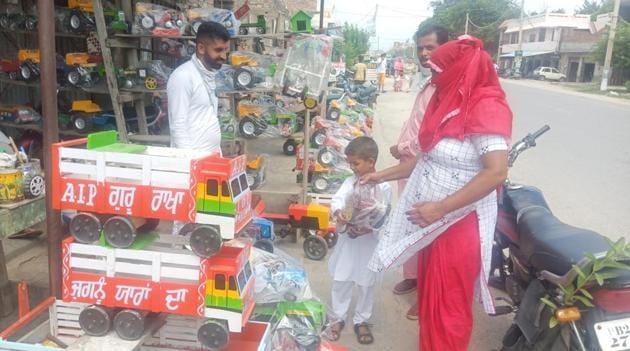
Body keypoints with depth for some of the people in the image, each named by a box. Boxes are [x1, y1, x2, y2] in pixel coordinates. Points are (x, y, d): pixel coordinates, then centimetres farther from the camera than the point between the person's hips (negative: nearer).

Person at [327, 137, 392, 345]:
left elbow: (385, 217, -14)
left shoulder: (383, 187, -10)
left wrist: (370, 227, -28)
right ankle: (338, 318, 29)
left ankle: (361, 320, 29)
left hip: (370, 242, -3)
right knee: (341, 280, 11)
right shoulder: (350, 182, -1)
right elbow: (337, 199, -16)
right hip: (348, 238, 3)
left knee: (366, 284, 11)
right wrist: (338, 212, -37)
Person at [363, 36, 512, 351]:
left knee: (447, 308, 5)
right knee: (429, 298, 21)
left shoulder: (486, 107, -19)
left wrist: (440, 208, -27)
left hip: (459, 225, -9)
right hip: (434, 221, 9)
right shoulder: (452, 101, 10)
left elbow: (496, 172, -27)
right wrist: (383, 175, 14)